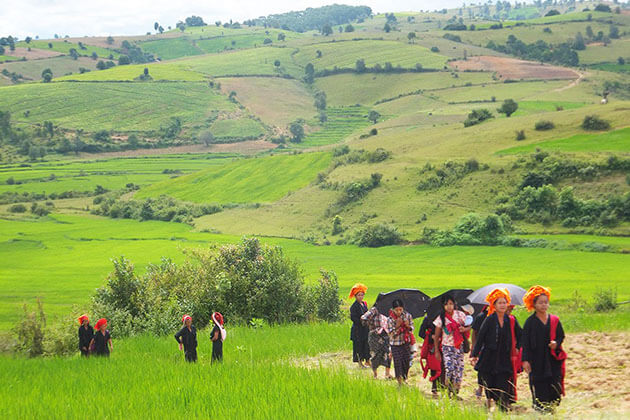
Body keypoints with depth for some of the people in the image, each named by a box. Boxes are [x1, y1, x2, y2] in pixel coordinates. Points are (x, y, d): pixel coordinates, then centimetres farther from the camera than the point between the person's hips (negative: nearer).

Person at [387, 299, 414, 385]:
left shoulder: (407, 315, -6)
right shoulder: (390, 319, -15)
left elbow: (412, 329, 3)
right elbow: (392, 335, -15)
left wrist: (408, 326, -20)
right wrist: (397, 326, -28)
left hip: (406, 343, 3)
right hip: (396, 345, -3)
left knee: (406, 362, 9)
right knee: (398, 363, -3)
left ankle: (404, 379, 29)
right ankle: (400, 382, 10)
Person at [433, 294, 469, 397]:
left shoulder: (460, 315, 1)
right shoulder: (441, 318, -4)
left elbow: (469, 327, 12)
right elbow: (436, 336, 2)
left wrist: (464, 329, -12)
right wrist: (437, 351, 1)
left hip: (459, 346, 3)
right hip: (447, 347, -3)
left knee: (459, 370, 0)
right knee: (449, 369, -18)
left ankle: (455, 393, 12)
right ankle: (447, 392, -3)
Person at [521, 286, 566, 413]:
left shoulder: (554, 320, 8)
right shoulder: (530, 322, 0)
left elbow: (561, 336, 13)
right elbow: (525, 342, -2)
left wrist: (556, 343, -10)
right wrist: (525, 360, -9)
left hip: (553, 359, 2)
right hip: (537, 361, -2)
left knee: (554, 386, -4)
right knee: (539, 388, -5)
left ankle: (551, 407, 6)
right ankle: (539, 408, 2)